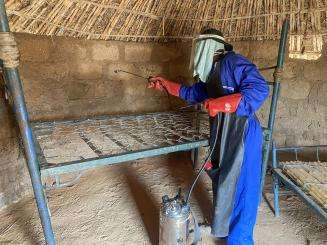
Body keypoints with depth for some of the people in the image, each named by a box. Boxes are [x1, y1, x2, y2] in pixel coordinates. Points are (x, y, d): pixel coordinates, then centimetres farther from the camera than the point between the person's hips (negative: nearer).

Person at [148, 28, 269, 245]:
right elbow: (193, 93, 27)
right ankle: (222, 226, 41)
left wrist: (221, 103, -29)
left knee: (239, 187, 2)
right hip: (221, 134, 9)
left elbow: (260, 89, -24)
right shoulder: (211, 73, 16)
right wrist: (165, 85, 23)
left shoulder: (234, 62, -12)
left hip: (241, 134, -9)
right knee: (221, 181, 19)